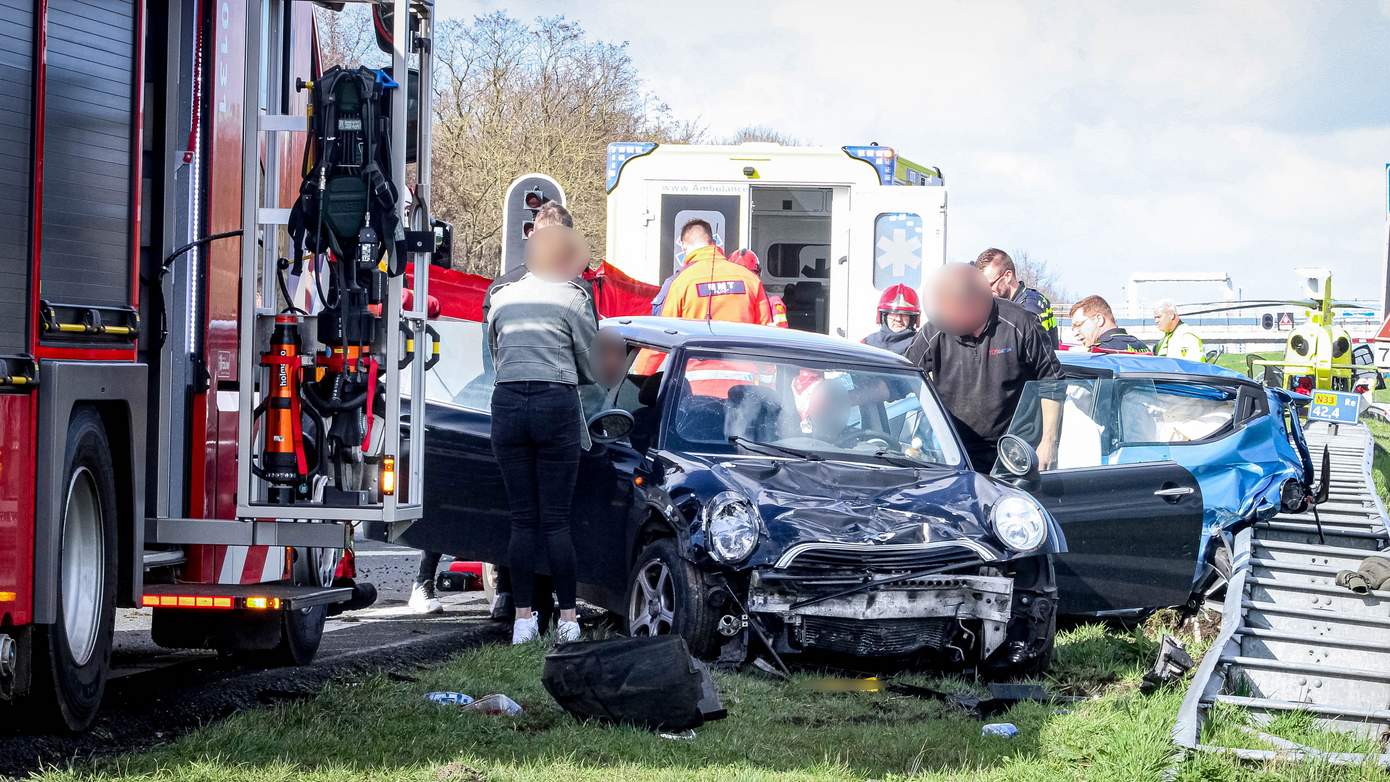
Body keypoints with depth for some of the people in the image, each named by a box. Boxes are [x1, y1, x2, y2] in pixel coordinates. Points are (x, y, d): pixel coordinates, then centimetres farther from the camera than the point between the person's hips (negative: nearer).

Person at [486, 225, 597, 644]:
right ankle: (567, 617, 2)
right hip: (556, 404, -3)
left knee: (522, 519, 5)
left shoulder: (502, 298, 12)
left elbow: (497, 357, 16)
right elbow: (591, 367, 4)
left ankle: (523, 617, 2)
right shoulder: (570, 298, 0)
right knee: (556, 519, 0)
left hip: (508, 403, 3)